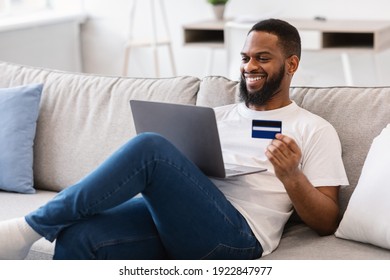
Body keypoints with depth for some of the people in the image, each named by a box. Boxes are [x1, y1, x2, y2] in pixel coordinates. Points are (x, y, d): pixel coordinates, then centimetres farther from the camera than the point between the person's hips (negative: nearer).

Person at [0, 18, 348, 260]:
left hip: (235, 234, -6)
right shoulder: (219, 115, 29)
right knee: (76, 236, -24)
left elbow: (326, 222, 6)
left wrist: (291, 176, -12)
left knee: (150, 146, -29)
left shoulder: (315, 130, 12)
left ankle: (30, 227, -21)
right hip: (174, 218, 6)